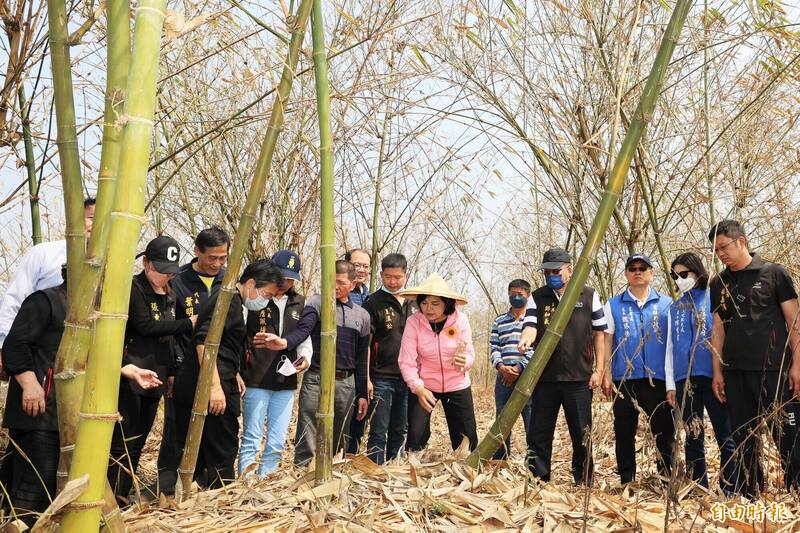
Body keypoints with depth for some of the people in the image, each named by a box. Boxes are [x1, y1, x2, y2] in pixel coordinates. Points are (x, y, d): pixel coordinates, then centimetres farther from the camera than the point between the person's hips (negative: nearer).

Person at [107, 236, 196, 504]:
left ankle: (122, 497, 19)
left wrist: (171, 372, 15)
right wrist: (188, 323, -13)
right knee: (123, 441, -8)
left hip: (155, 378, 7)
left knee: (138, 442, 11)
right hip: (131, 376, -7)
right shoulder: (133, 287, -7)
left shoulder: (169, 296, 14)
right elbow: (146, 326, -18)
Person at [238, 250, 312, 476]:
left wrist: (305, 357, -2)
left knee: (277, 444, 10)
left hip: (285, 382, 5)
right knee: (251, 439, 1)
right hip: (256, 381, -5)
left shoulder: (300, 303, 11)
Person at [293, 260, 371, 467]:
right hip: (315, 380, -4)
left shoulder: (362, 315, 12)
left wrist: (362, 394, 14)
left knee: (338, 442, 13)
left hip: (346, 383, 4)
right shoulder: (317, 302, 1)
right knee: (307, 442, -6)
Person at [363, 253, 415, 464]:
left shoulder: (413, 304, 10)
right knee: (378, 433, 1)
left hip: (408, 378, 5)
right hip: (382, 378, -5)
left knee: (400, 431, 14)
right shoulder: (374, 302, -5)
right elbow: (365, 343, -8)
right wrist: (366, 378, -13)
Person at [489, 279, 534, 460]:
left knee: (531, 422, -4)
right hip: (504, 377, 4)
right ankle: (499, 463, 19)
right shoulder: (499, 321, 16)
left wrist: (519, 367, -15)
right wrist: (501, 366, -10)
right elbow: (493, 348, 9)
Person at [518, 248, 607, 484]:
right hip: (544, 377, 2)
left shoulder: (589, 296, 3)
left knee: (581, 435, 7)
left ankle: (583, 484, 22)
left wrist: (599, 369, -1)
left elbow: (599, 334, 5)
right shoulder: (537, 297, 7)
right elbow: (530, 326, -5)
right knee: (539, 434, 7)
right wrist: (526, 340, -30)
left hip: (579, 378, -1)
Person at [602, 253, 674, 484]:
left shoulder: (666, 304, 8)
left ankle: (666, 478, 17)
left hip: (658, 378, 0)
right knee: (624, 432, 6)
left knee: (664, 431, 4)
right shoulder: (613, 305, 9)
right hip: (624, 379, 1)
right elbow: (606, 341, 7)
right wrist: (605, 374, -1)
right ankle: (627, 482, 17)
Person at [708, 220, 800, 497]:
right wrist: (717, 371, 7)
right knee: (743, 437, 9)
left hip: (774, 370, -4)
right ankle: (750, 495, 20)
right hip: (734, 372, 4)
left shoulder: (774, 273, 0)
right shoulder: (718, 283, 11)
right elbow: (718, 328, 11)